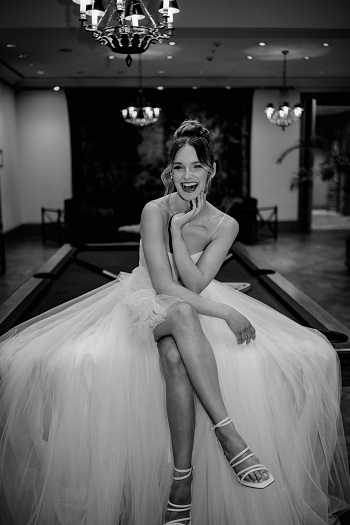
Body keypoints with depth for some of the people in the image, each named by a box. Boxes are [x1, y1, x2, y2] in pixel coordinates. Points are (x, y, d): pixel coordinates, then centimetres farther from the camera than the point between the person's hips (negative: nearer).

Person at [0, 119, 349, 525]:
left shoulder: (224, 226, -4)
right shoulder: (155, 211, -13)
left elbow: (195, 285, -14)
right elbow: (163, 285, -21)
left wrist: (178, 230, -22)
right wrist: (225, 312, -26)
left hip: (192, 308, 2)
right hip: (147, 304, -2)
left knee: (175, 359, -34)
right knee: (181, 312, -39)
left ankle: (182, 481, -28)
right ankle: (228, 432, -39)